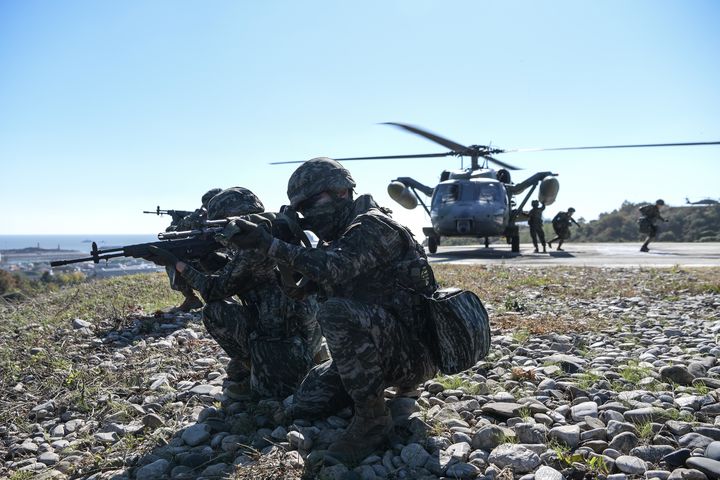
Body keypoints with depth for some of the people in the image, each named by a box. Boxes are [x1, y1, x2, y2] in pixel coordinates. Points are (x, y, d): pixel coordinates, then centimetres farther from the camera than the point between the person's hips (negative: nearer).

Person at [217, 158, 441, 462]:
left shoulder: (373, 226, -16)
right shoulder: (338, 240, 14)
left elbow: (332, 270, -32)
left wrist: (269, 243, -28)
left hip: (412, 350, -9)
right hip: (375, 349, 9)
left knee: (337, 312, -35)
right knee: (303, 406, 6)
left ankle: (372, 417, -19)